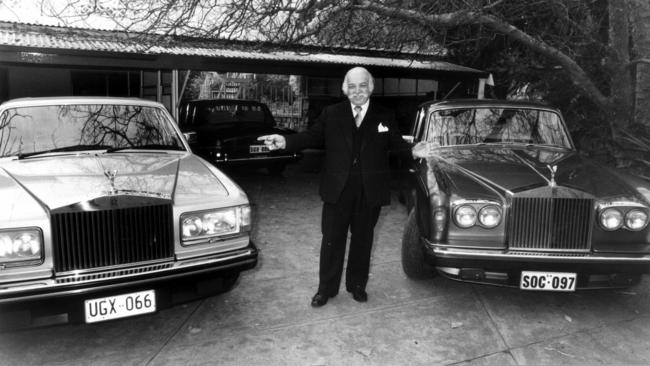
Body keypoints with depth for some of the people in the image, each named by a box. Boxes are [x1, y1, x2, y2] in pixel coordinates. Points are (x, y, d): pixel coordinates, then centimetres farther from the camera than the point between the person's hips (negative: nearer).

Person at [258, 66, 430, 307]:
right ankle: (326, 289, 21)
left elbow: (395, 143, 1)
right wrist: (285, 141, -16)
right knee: (332, 239, 7)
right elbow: (312, 136, -1)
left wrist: (412, 151, -20)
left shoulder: (385, 116, 3)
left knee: (363, 239, 13)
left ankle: (357, 285, 30)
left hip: (370, 191, 1)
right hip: (337, 190, 0)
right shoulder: (331, 114, 2)